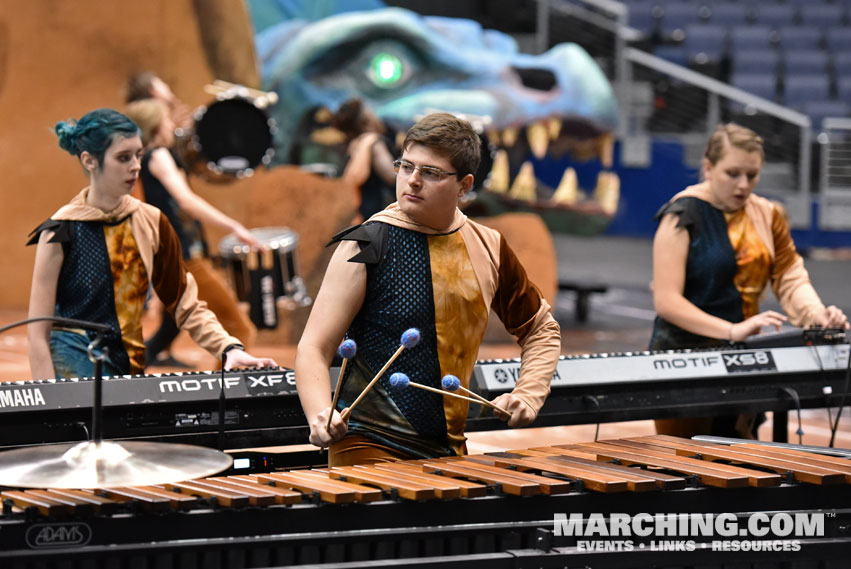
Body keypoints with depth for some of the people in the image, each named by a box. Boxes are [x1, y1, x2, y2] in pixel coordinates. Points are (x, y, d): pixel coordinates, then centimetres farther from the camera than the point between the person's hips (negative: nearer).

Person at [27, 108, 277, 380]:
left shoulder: (151, 223, 6)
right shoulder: (61, 231, -7)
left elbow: (186, 305, 12)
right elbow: (38, 333, -7)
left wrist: (230, 348, -4)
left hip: (131, 368, 4)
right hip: (73, 369, -4)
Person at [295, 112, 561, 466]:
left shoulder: (488, 248, 8)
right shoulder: (366, 245, -7)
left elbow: (541, 329, 24)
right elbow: (313, 349, -10)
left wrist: (528, 396, 7)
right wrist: (321, 416, -28)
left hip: (449, 451, 5)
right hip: (369, 449, -5)